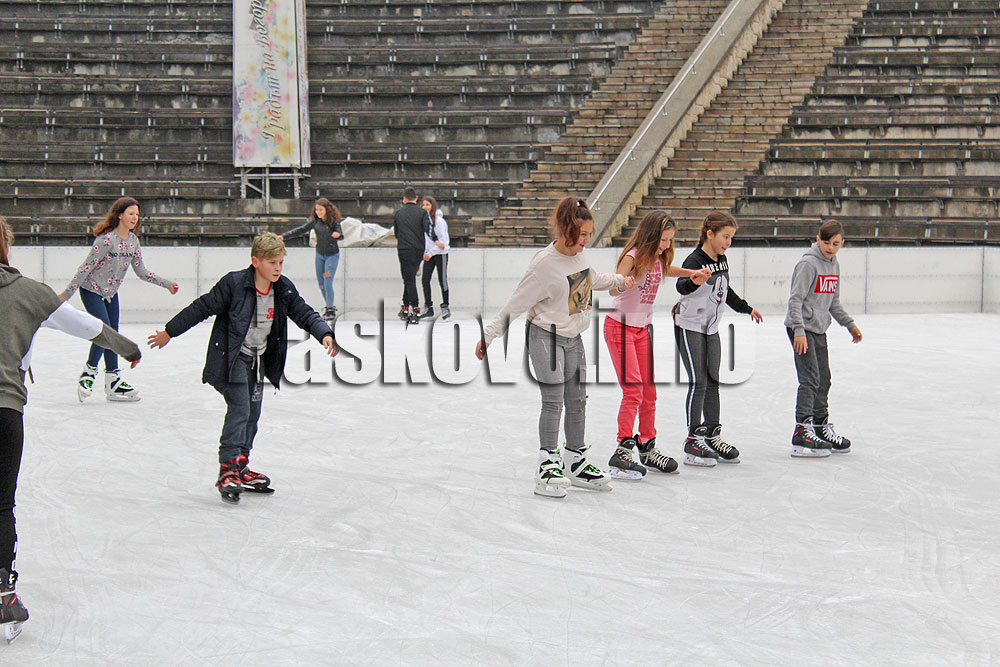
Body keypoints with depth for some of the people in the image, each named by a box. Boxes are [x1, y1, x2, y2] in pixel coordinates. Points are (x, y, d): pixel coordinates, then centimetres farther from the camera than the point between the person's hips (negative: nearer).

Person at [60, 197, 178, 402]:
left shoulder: (133, 240, 0)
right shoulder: (106, 239, -23)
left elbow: (141, 271, 8)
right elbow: (85, 267, -19)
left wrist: (166, 284, 5)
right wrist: (67, 293, -17)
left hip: (111, 292, 7)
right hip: (92, 291, -7)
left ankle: (113, 383, 12)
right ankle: (88, 372, 5)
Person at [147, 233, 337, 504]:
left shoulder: (285, 289, -3)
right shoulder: (233, 283, -18)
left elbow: (305, 314, 1)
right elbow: (202, 307, -11)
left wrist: (324, 334, -19)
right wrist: (169, 332, -3)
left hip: (259, 359, 7)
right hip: (231, 357, -7)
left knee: (253, 413, 11)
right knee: (240, 409, -18)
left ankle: (240, 468, 23)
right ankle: (227, 470, -15)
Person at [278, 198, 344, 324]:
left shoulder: (334, 221, -14)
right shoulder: (314, 221, -4)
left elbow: (341, 236, -16)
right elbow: (300, 230, -5)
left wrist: (338, 235, -40)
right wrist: (284, 236, -13)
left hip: (332, 255, -5)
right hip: (320, 255, 5)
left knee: (327, 283, -12)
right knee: (320, 283, 9)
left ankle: (331, 312, -4)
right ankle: (329, 306, 26)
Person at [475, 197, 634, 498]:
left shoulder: (578, 254, 2)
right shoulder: (544, 264, -20)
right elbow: (515, 304, -18)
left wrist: (619, 280, 20)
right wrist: (489, 335, -20)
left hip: (573, 338, 8)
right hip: (546, 338, -8)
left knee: (577, 400, 11)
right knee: (553, 401, -11)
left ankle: (576, 463, 23)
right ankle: (547, 467, -5)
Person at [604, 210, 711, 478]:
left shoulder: (658, 259, 5)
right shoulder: (632, 257, -17)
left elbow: (668, 270, 30)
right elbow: (613, 289, -29)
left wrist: (693, 273, 13)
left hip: (642, 329, 8)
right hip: (620, 327, -8)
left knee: (649, 391, 10)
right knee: (633, 390, -15)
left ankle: (647, 448, 21)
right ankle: (622, 452, -11)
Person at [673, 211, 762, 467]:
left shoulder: (722, 260, 6)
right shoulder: (694, 260, -20)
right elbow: (681, 286, -39)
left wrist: (746, 308, 31)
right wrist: (694, 280, -60)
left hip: (711, 328, 8)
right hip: (689, 327, -8)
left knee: (712, 381, 12)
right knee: (698, 382, -9)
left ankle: (712, 436, 21)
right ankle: (693, 442, -3)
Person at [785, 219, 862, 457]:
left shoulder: (834, 265, 12)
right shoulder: (809, 264, -14)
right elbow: (795, 299, -18)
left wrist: (849, 324, 23)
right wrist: (799, 330, -25)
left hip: (819, 330, 8)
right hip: (802, 328, -8)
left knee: (823, 379, 12)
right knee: (810, 379, -14)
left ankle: (821, 427, 24)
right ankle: (802, 432, -14)